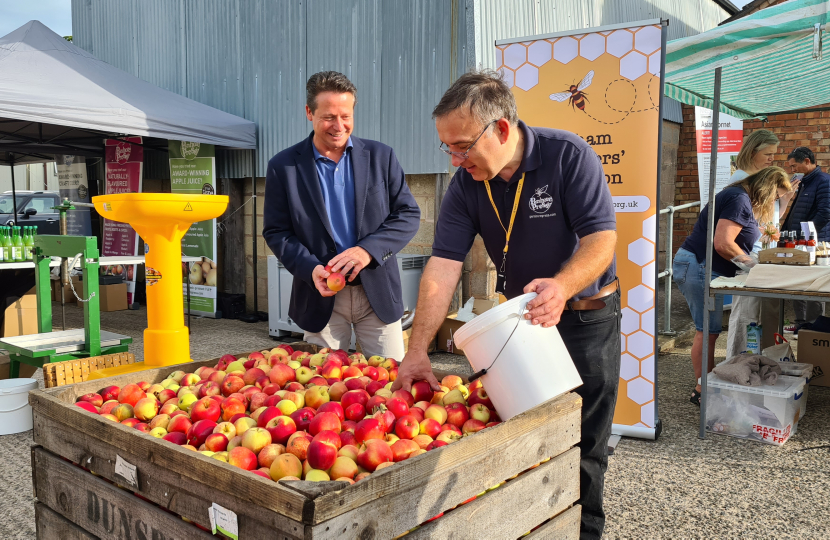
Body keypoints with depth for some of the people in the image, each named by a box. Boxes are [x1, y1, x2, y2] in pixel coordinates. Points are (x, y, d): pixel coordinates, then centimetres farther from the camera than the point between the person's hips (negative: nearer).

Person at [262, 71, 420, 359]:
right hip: (321, 297, 0)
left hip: (378, 293, 1)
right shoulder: (283, 166, 0)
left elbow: (408, 214, 0)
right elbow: (276, 232, 1)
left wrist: (368, 250, -16)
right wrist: (310, 269, -16)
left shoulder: (381, 157, 1)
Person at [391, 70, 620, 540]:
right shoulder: (467, 184, -9)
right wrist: (418, 350, -24)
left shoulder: (569, 156, -19)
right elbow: (443, 267, -16)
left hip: (587, 315, -3)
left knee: (583, 446, 4)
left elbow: (601, 238, -23)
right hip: (520, 316, 4)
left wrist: (562, 286, -44)